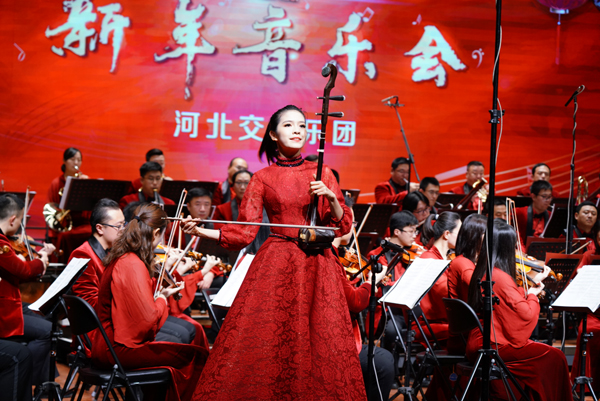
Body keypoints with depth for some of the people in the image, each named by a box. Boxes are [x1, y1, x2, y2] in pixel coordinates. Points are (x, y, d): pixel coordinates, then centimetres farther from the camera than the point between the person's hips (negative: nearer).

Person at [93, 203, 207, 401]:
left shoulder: (120, 258, 10)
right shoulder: (133, 266, -20)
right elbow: (149, 319, -23)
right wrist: (162, 298, -4)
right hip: (120, 351, -10)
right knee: (197, 355, -10)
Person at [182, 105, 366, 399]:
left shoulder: (321, 175, 9)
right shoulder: (262, 179, 7)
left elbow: (342, 225, 6)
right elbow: (243, 232, 1)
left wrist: (331, 197, -12)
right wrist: (201, 232, -10)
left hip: (315, 265, 1)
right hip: (275, 266, -1)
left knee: (319, 344, -3)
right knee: (266, 344, -6)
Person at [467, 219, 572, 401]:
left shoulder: (482, 272, 8)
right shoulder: (501, 278, -20)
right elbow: (526, 315, -18)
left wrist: (533, 283, 18)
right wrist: (533, 296, 0)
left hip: (478, 345, 10)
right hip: (494, 348, -10)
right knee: (554, 357, -4)